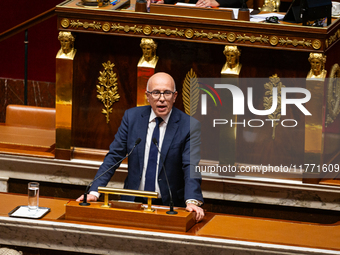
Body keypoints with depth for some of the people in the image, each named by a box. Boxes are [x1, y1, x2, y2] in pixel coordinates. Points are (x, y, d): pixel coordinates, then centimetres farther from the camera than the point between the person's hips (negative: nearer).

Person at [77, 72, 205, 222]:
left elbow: (191, 166, -13)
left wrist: (192, 201, -32)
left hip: (169, 206, -2)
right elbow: (114, 156, 4)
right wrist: (94, 192, -9)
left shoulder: (190, 126, -4)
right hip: (132, 202, 2)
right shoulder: (132, 117, 4)